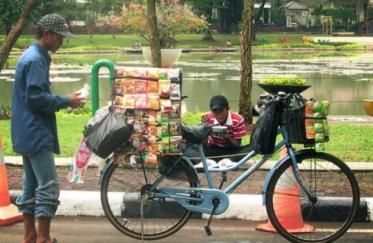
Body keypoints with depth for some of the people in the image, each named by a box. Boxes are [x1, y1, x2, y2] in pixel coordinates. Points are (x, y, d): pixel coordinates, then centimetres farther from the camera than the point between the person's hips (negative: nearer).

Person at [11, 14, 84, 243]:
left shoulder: (33, 56, 16)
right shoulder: (35, 59, -15)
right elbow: (36, 98, -22)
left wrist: (64, 101, 10)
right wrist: (66, 101, -12)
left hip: (29, 133, 10)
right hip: (36, 133, -10)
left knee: (31, 186, 13)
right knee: (48, 186, -8)